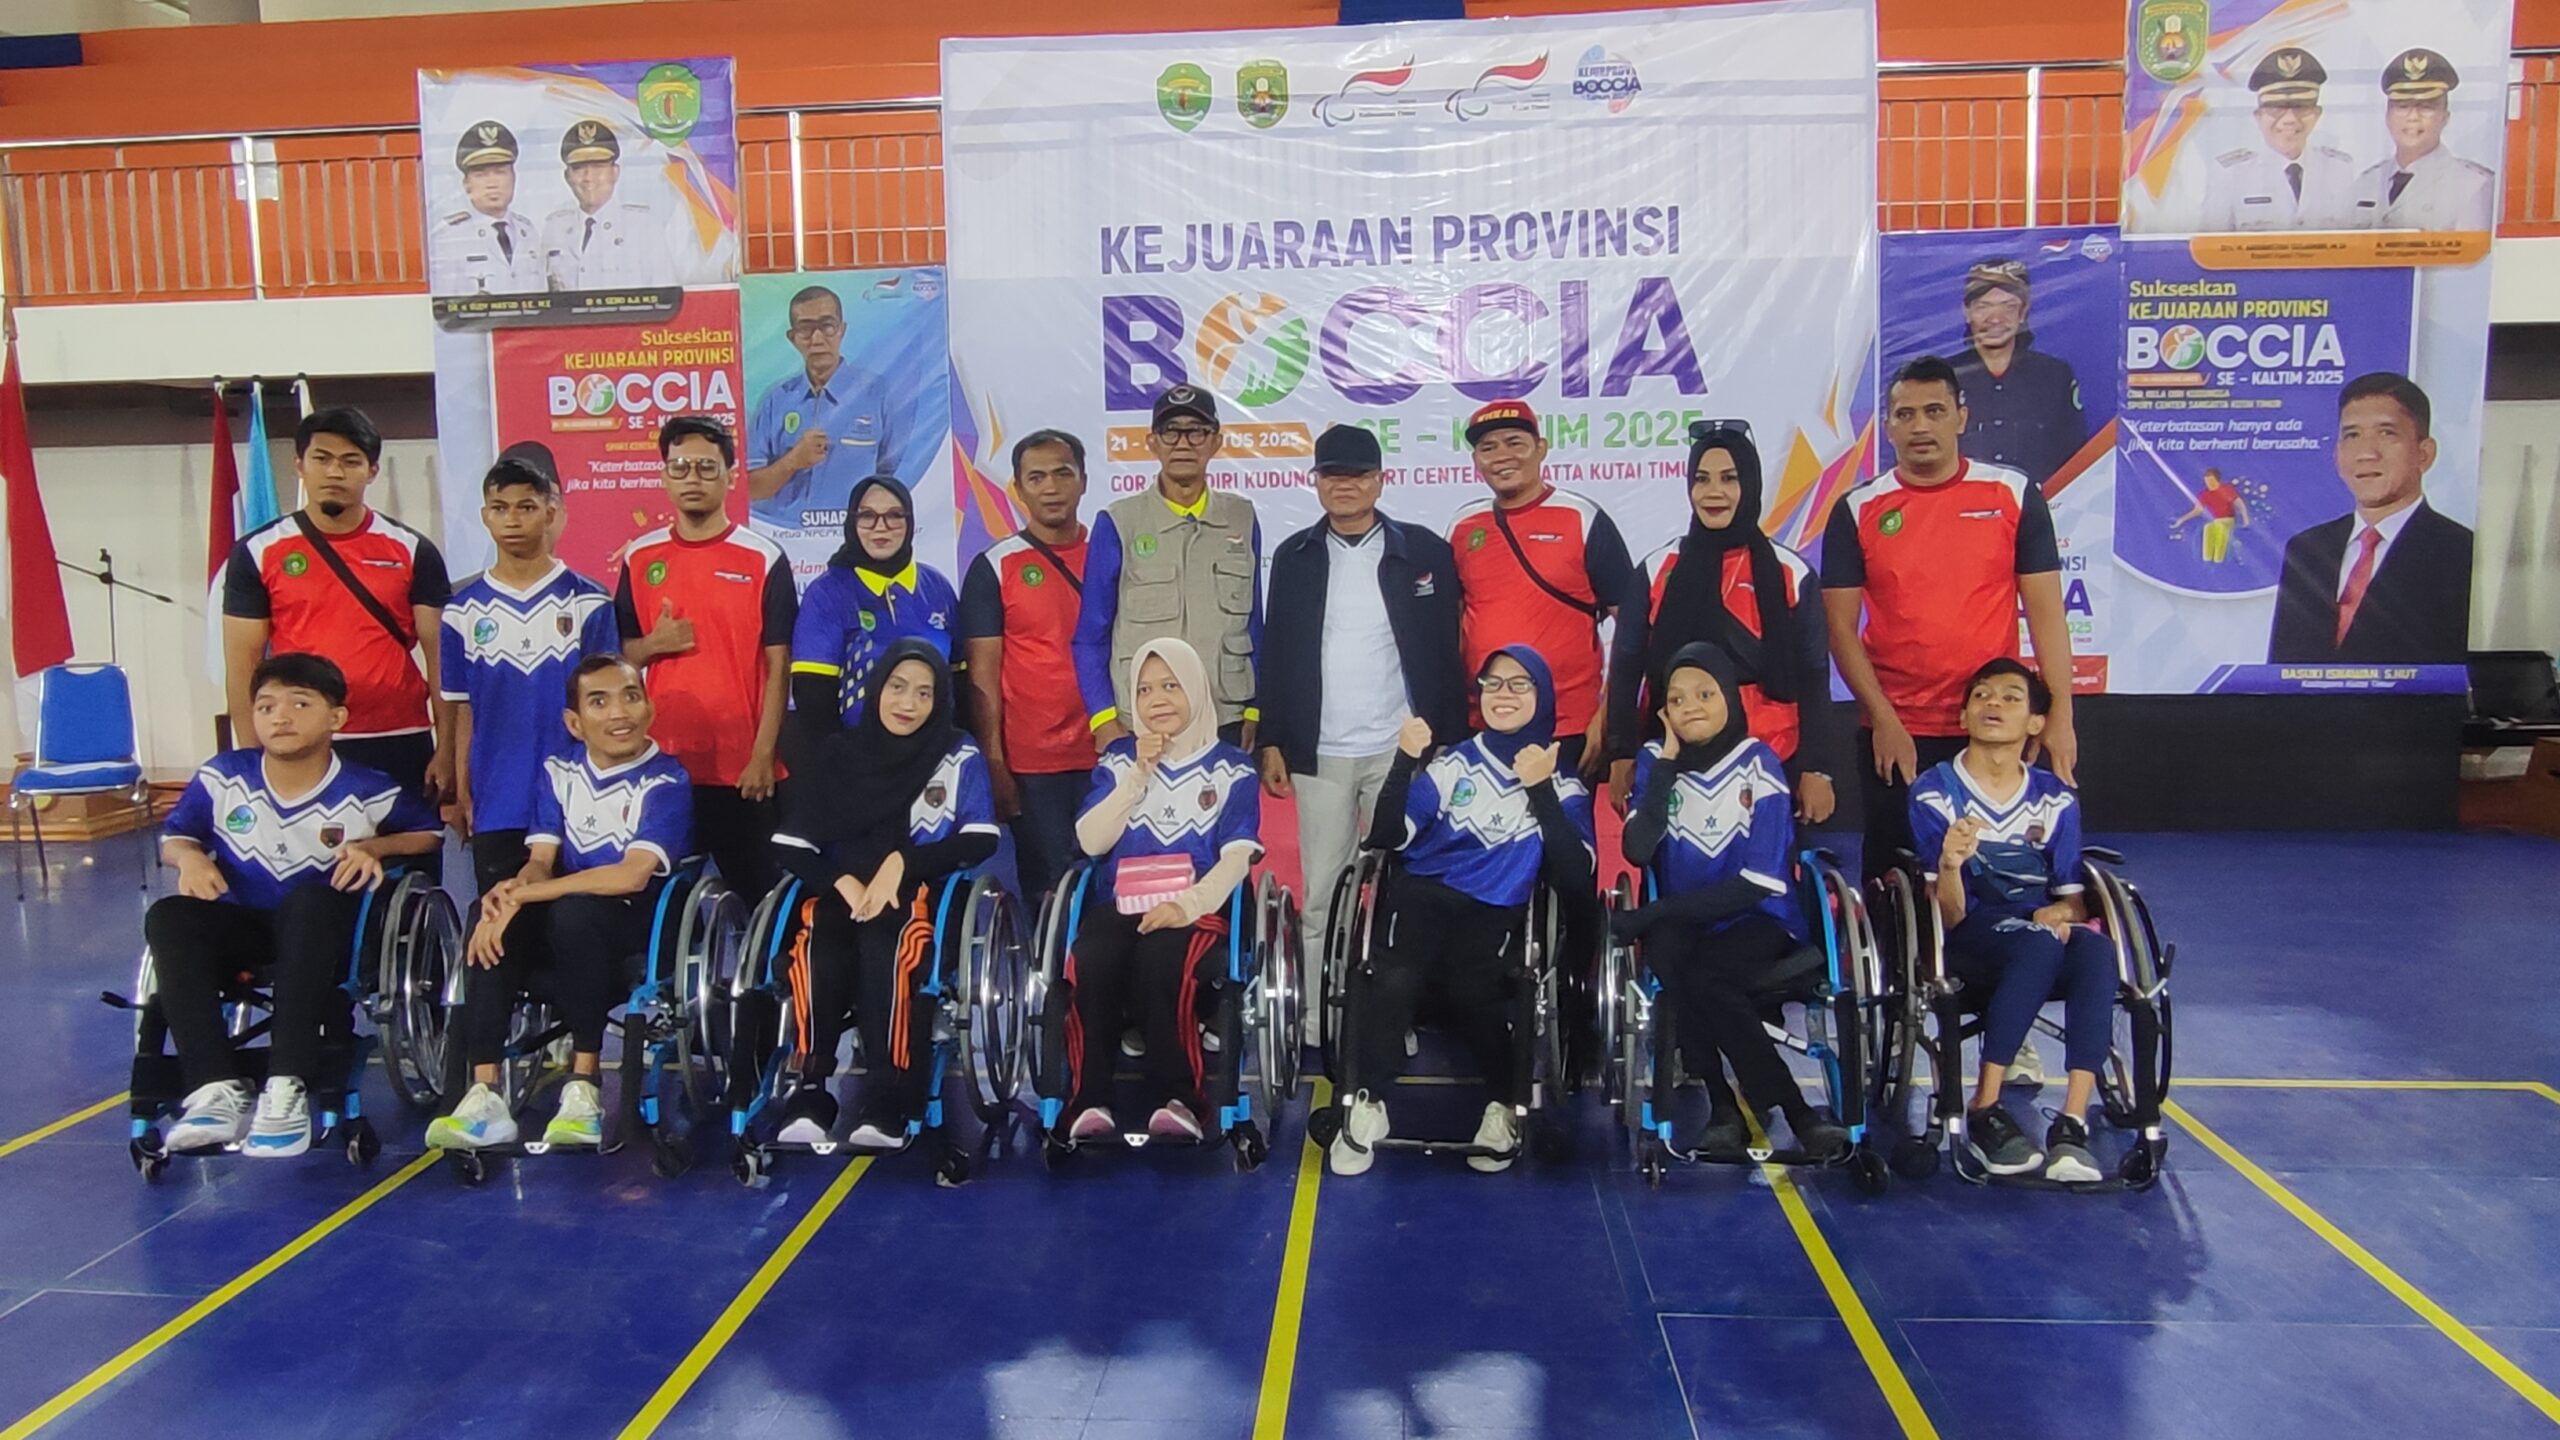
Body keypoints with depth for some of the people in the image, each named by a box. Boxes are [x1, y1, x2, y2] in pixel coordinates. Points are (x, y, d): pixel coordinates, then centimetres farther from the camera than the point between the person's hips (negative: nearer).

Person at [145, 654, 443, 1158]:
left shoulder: (367, 793, -9)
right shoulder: (222, 778, -3)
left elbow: (431, 832, 4)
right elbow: (173, 837, 12)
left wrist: (374, 848, -14)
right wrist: (189, 856, -12)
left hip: (320, 933, -3)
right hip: (242, 927, 3)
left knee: (312, 898, -37)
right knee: (168, 917, -27)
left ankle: (287, 1089, -40)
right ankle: (217, 1089, -35)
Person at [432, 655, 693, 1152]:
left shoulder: (666, 781, -8)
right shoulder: (559, 774, 10)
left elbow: (634, 874, -21)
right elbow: (540, 862, 1)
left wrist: (522, 894, -23)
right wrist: (513, 890, -25)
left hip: (639, 926, -5)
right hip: (561, 928, 5)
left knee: (574, 911, -35)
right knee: (492, 914, -24)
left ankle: (584, 1086, -26)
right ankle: (484, 1096, -27)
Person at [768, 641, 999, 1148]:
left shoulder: (960, 757, 7)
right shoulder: (834, 754, 12)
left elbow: (981, 840, -4)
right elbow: (791, 845, 5)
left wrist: (902, 863, -15)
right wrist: (844, 882, -14)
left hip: (920, 894, -2)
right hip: (839, 894, 2)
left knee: (886, 946, -37)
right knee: (817, 951, -34)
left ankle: (887, 1102, -35)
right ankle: (810, 1094, -28)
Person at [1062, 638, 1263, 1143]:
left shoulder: (1231, 769, 12)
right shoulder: (1119, 760, 18)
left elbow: (1237, 856, -1)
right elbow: (1091, 841, 5)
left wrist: (1189, 904, -18)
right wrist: (1138, 776, -3)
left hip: (1197, 910, -2)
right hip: (1118, 907, 2)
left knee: (1160, 963, -37)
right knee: (1089, 964, -33)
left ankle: (1178, 1099, -24)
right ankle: (1089, 1100, -22)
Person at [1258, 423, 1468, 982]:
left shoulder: (1425, 552, 2)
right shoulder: (1294, 556, 8)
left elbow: (1445, 654, 3)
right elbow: (1275, 655, 9)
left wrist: (1450, 744, -2)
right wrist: (1272, 741, 4)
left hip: (1403, 750, -1)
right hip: (1319, 752, 2)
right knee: (1321, 897, 5)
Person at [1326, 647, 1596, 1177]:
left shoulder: (1562, 782, 13)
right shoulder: (1453, 764, 14)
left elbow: (1576, 877, -3)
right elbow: (1387, 838, 4)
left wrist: (1541, 791, -9)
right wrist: (1405, 762, -9)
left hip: (1496, 917, 0)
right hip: (1423, 899, 1)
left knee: (1470, 989, -32)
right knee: (1393, 981, -32)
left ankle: (1505, 1106, -4)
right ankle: (1365, 1105, -12)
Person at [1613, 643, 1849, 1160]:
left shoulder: (1759, 764, -7)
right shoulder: (1656, 759, 1)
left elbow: (1759, 883, -14)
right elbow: (1638, 852, -14)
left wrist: (1655, 913, -20)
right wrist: (1667, 766, -16)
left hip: (1758, 922, -3)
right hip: (1687, 924, 3)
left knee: (1704, 976, -34)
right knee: (1665, 949, -31)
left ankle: (1729, 1104, -13)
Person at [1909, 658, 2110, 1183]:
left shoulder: (2056, 800, 9)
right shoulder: (1934, 794, -1)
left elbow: (2074, 901, 11)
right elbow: (1947, 918, -7)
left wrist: (2060, 913, -13)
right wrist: (1949, 865, -29)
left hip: (2044, 939, 3)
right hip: (1969, 945, -3)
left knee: (2096, 949, -32)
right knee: (2039, 943, -36)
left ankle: (2072, 1122, -36)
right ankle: (1984, 1109, -29)